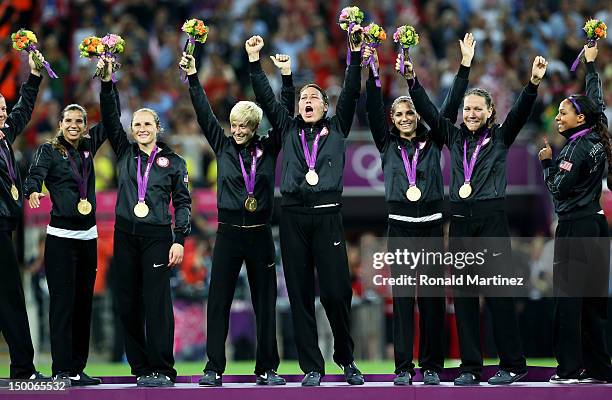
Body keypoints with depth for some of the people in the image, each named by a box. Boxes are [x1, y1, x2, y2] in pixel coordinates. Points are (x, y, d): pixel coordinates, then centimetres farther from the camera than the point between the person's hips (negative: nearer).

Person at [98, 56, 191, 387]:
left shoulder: (173, 162, 7)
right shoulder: (125, 153, 13)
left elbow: (183, 203, 5)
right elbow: (110, 120, 3)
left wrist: (179, 239, -5)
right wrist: (107, 83, -8)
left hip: (157, 236, -3)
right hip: (126, 235, 3)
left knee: (157, 302, -9)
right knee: (127, 303, 2)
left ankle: (162, 369, -8)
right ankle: (140, 368, 9)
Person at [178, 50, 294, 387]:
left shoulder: (268, 148, 4)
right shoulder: (223, 146, 5)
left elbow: (286, 114, 0)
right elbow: (204, 114, 1)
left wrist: (287, 77, -9)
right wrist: (192, 78, -7)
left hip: (260, 233, 0)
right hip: (228, 233, 0)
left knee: (265, 303, 4)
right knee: (218, 302, -2)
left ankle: (266, 369, 10)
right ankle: (214, 369, 0)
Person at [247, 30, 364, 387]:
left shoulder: (337, 128, 12)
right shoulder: (288, 128, 16)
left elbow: (351, 94, 3)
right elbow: (266, 98, 10)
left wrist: (356, 53, -5)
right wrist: (255, 61, 3)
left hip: (328, 216, -2)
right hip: (293, 215, 2)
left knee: (337, 293, -6)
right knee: (301, 294, 1)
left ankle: (347, 359, 12)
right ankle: (312, 367, 6)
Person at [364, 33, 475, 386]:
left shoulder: (433, 142, 8)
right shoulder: (388, 145, 8)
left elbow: (451, 107, 3)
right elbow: (374, 109, 0)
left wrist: (465, 65, -3)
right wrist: (372, 69, -10)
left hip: (432, 227, 0)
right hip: (400, 227, 0)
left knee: (433, 297, 0)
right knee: (402, 297, -1)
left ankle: (432, 366, 4)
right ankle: (404, 367, 0)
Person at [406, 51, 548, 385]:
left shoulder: (500, 138, 5)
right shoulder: (455, 137, 14)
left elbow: (520, 112, -9)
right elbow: (428, 111, 8)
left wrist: (533, 83, -25)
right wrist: (412, 82, -5)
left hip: (491, 219, -4)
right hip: (460, 220, 4)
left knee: (498, 291, -6)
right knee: (463, 294, 3)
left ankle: (513, 364, 0)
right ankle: (470, 367, 7)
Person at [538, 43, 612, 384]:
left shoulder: (577, 148, -14)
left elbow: (559, 187, -15)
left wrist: (548, 162, 0)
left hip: (575, 229, -8)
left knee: (569, 298, -6)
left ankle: (571, 368, -8)